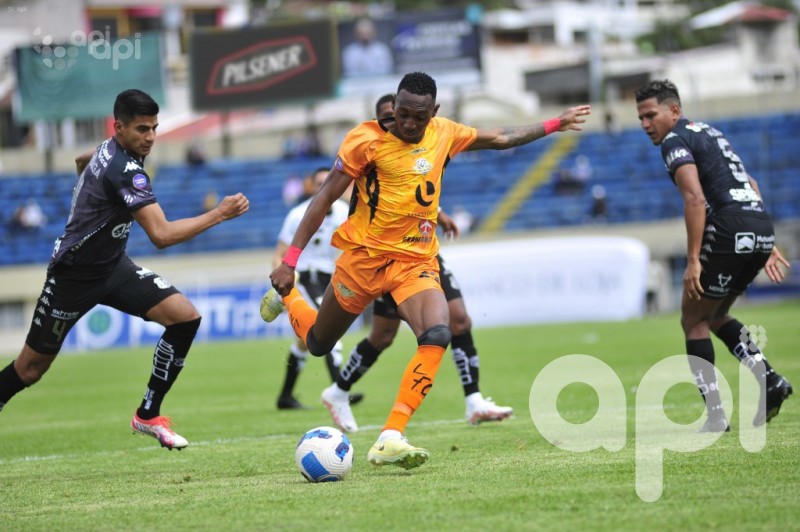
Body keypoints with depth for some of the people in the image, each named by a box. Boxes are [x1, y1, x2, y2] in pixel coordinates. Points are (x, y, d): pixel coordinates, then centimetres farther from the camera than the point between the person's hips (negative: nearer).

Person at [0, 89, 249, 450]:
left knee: (185, 317, -11)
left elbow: (81, 161, 25)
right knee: (30, 368, 3)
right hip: (73, 276, -8)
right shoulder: (126, 170, -29)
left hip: (111, 265, 8)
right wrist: (219, 214, -33)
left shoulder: (109, 150, 0)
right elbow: (162, 235, -35)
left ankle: (148, 415, -1)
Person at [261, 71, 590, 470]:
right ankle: (286, 294, 50)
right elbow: (324, 199, -10)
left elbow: (501, 139, 21)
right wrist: (290, 260, -14)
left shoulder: (443, 134, 2)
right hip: (365, 255, -3)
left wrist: (555, 125, 22)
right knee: (318, 343, 14)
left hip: (416, 259, 3)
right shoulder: (366, 139, -13)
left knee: (437, 335, -25)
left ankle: (390, 439, -27)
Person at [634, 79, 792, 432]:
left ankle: (715, 416, 0)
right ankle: (769, 381, 7)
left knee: (694, 321, 5)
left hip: (729, 230, -9)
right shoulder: (708, 132, 24)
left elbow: (695, 198, -18)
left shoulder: (674, 141, -4)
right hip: (761, 229, 9)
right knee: (714, 316, 23)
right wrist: (768, 245, 28)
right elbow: (750, 185, 27)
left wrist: (693, 261, -19)